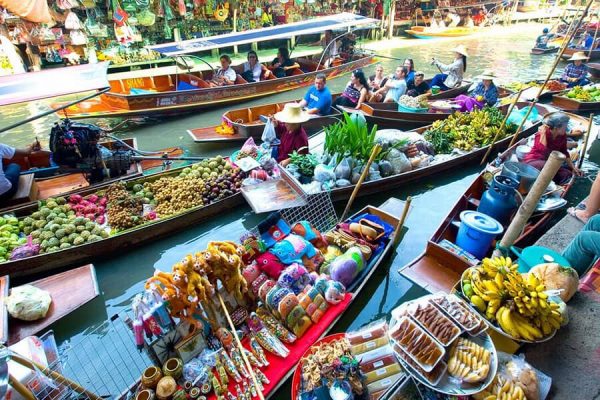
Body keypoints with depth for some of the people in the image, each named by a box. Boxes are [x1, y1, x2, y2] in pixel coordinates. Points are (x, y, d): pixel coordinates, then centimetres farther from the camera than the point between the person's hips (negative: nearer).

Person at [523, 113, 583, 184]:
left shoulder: (562, 135, 0)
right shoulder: (542, 133, -18)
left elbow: (564, 152, 12)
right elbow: (543, 151, -33)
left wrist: (573, 167, 5)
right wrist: (543, 134, -27)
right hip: (533, 161, -7)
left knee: (567, 174, -13)